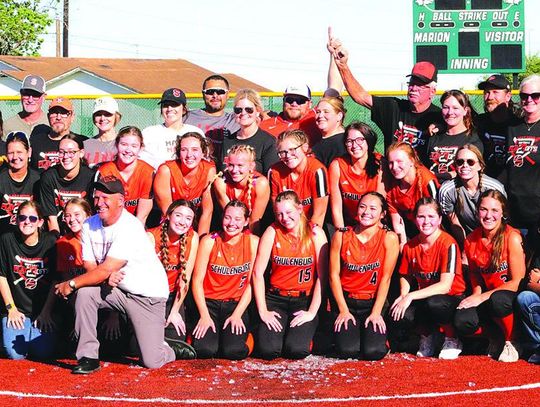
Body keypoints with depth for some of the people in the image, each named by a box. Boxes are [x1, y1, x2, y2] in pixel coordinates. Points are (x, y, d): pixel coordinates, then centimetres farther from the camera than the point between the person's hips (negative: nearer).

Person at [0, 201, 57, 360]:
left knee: (43, 353, -19)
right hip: (17, 309, 0)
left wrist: (46, 312, -4)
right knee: (15, 354, -17)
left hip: (42, 311, 0)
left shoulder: (50, 242, -1)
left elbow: (55, 281, 1)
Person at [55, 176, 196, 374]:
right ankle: (88, 357, -13)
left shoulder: (130, 228, -24)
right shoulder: (89, 225, -1)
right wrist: (106, 277, -25)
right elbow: (90, 266, -3)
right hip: (115, 289, 6)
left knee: (152, 362, -12)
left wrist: (71, 284, -21)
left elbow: (106, 269, -27)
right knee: (85, 292, -24)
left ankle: (175, 348, 24)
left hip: (148, 295, -6)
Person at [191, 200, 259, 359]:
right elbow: (197, 281, -3)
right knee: (204, 350, -24)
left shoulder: (253, 242, -2)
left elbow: (252, 283, -2)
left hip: (237, 304, 0)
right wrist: (204, 315, -12)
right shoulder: (210, 241, -3)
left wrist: (237, 315, -10)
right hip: (209, 303, 0)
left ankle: (245, 335, 10)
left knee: (233, 351, -25)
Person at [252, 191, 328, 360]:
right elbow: (258, 273, -4)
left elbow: (322, 276, -7)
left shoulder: (315, 233, -4)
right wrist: (263, 311, -9)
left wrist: (312, 312, -12)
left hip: (305, 299, -1)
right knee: (268, 350, -19)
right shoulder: (272, 232, -3)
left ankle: (304, 330, 12)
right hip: (275, 299, 1)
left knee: (297, 350, -23)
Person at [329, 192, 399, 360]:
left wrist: (376, 313, -11)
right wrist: (343, 310, -7)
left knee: (373, 351, -20)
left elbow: (386, 278, -7)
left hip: (373, 302, -1)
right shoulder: (341, 236, -3)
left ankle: (379, 337, 16)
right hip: (346, 300, 1)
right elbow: (334, 275, -2)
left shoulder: (389, 238, -6)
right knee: (348, 350, -19)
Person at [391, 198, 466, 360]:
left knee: (433, 304, -40)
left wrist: (410, 296, -28)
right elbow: (405, 276, 13)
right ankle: (427, 334, 8)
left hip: (452, 299, -4)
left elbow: (445, 285, -25)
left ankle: (452, 339, -7)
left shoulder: (448, 244, -18)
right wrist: (403, 296, -9)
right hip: (423, 300, 4)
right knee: (398, 316, -27)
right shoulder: (410, 246, -1)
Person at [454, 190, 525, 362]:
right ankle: (496, 336, 9)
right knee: (462, 321, -25)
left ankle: (511, 341, -8)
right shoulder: (471, 240, -1)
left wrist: (482, 297, -17)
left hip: (513, 296, -4)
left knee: (498, 299, -39)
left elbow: (517, 282, -15)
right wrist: (476, 293, -7)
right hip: (487, 296, 4)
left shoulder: (512, 237, -16)